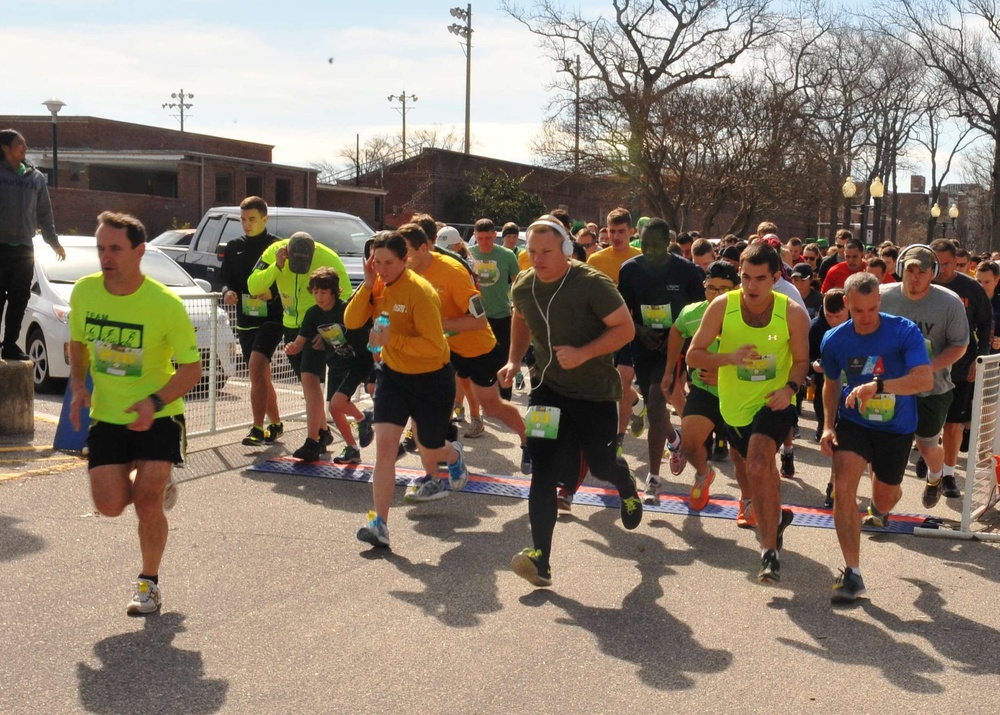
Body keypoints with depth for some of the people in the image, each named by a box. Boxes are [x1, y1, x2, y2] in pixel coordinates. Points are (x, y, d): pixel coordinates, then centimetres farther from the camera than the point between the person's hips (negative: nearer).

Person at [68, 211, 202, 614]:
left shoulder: (165, 304, -19)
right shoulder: (84, 291, -7)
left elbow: (192, 368, -12)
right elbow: (78, 343, 12)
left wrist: (155, 402, -27)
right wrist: (78, 387, -5)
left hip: (157, 417, -4)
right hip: (106, 416, 4)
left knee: (147, 502, -10)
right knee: (110, 505, -2)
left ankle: (149, 585, 13)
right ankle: (159, 485, 32)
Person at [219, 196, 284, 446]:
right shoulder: (233, 247, 11)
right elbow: (226, 278, 13)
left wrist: (272, 293, -25)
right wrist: (228, 292, -9)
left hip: (271, 318, -6)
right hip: (245, 320, 6)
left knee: (256, 367, -21)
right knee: (261, 376, 13)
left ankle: (257, 429, -19)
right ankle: (275, 425, 29)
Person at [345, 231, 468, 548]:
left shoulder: (419, 292, -24)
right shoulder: (378, 286, -4)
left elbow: (433, 346, -27)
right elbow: (351, 322, -10)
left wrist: (391, 338, -33)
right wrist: (367, 285, -19)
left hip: (431, 378, -4)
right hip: (392, 373, 5)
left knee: (430, 452, 13)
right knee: (384, 445, -12)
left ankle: (454, 455, 52)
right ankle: (379, 524, -10)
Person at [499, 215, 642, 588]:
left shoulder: (592, 284, -19)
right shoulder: (523, 287, -2)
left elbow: (625, 328, -16)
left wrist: (583, 353, -28)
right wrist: (514, 360, 8)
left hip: (595, 392, -3)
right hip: (548, 389, 3)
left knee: (602, 465, 8)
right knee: (543, 472, -9)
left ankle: (627, 488, 48)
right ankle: (540, 559, -11)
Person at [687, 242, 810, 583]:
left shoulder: (792, 313, -14)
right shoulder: (722, 306, -13)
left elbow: (801, 360, -1)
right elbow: (693, 354, -9)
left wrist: (790, 388, -21)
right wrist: (730, 357, -27)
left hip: (773, 404, -3)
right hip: (734, 404, 3)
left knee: (758, 466, -27)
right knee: (748, 467, 23)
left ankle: (770, 550, -18)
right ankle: (773, 516, 57)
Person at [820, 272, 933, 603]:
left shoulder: (904, 331, -21)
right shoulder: (835, 340, -10)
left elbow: (925, 379, -33)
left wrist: (877, 385, -47)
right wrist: (828, 425, -4)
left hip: (897, 427, -1)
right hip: (853, 422, 1)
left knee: (884, 500, 17)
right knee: (844, 487, -21)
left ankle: (879, 509, 59)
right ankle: (852, 573, -14)